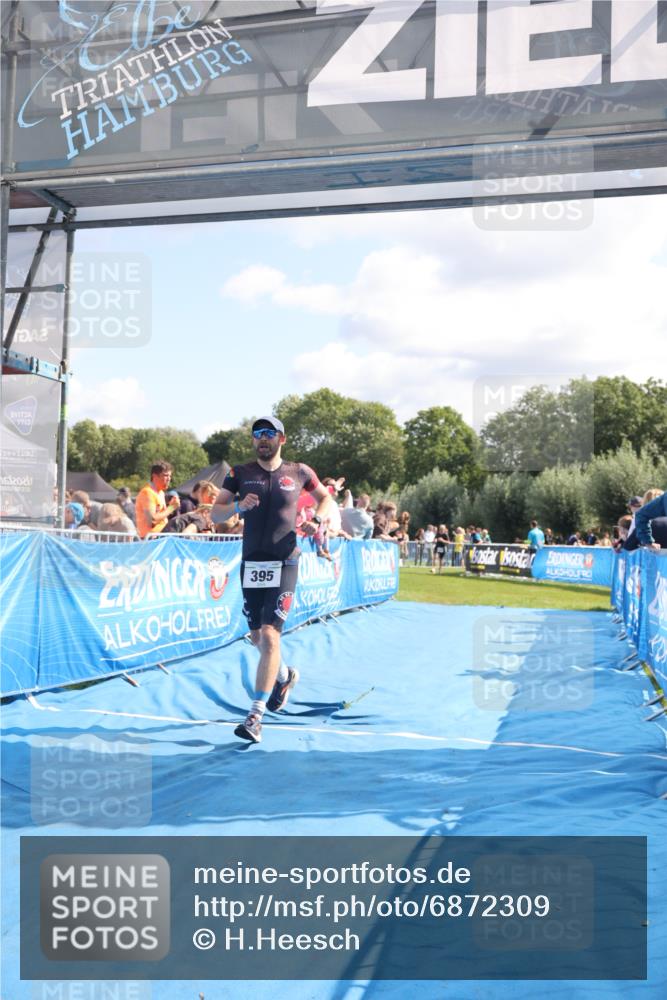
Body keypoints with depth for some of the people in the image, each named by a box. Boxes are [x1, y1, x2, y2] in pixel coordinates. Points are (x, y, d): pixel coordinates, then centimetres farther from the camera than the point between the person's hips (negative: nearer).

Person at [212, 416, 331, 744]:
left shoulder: (299, 472, 3)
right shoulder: (240, 473, 4)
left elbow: (326, 497, 19)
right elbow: (215, 513, 2)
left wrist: (317, 520, -1)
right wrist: (238, 506, -18)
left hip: (284, 563, -3)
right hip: (251, 562, 3)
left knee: (269, 634, -14)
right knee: (257, 637, 14)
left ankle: (255, 716, -12)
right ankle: (283, 676, 45)